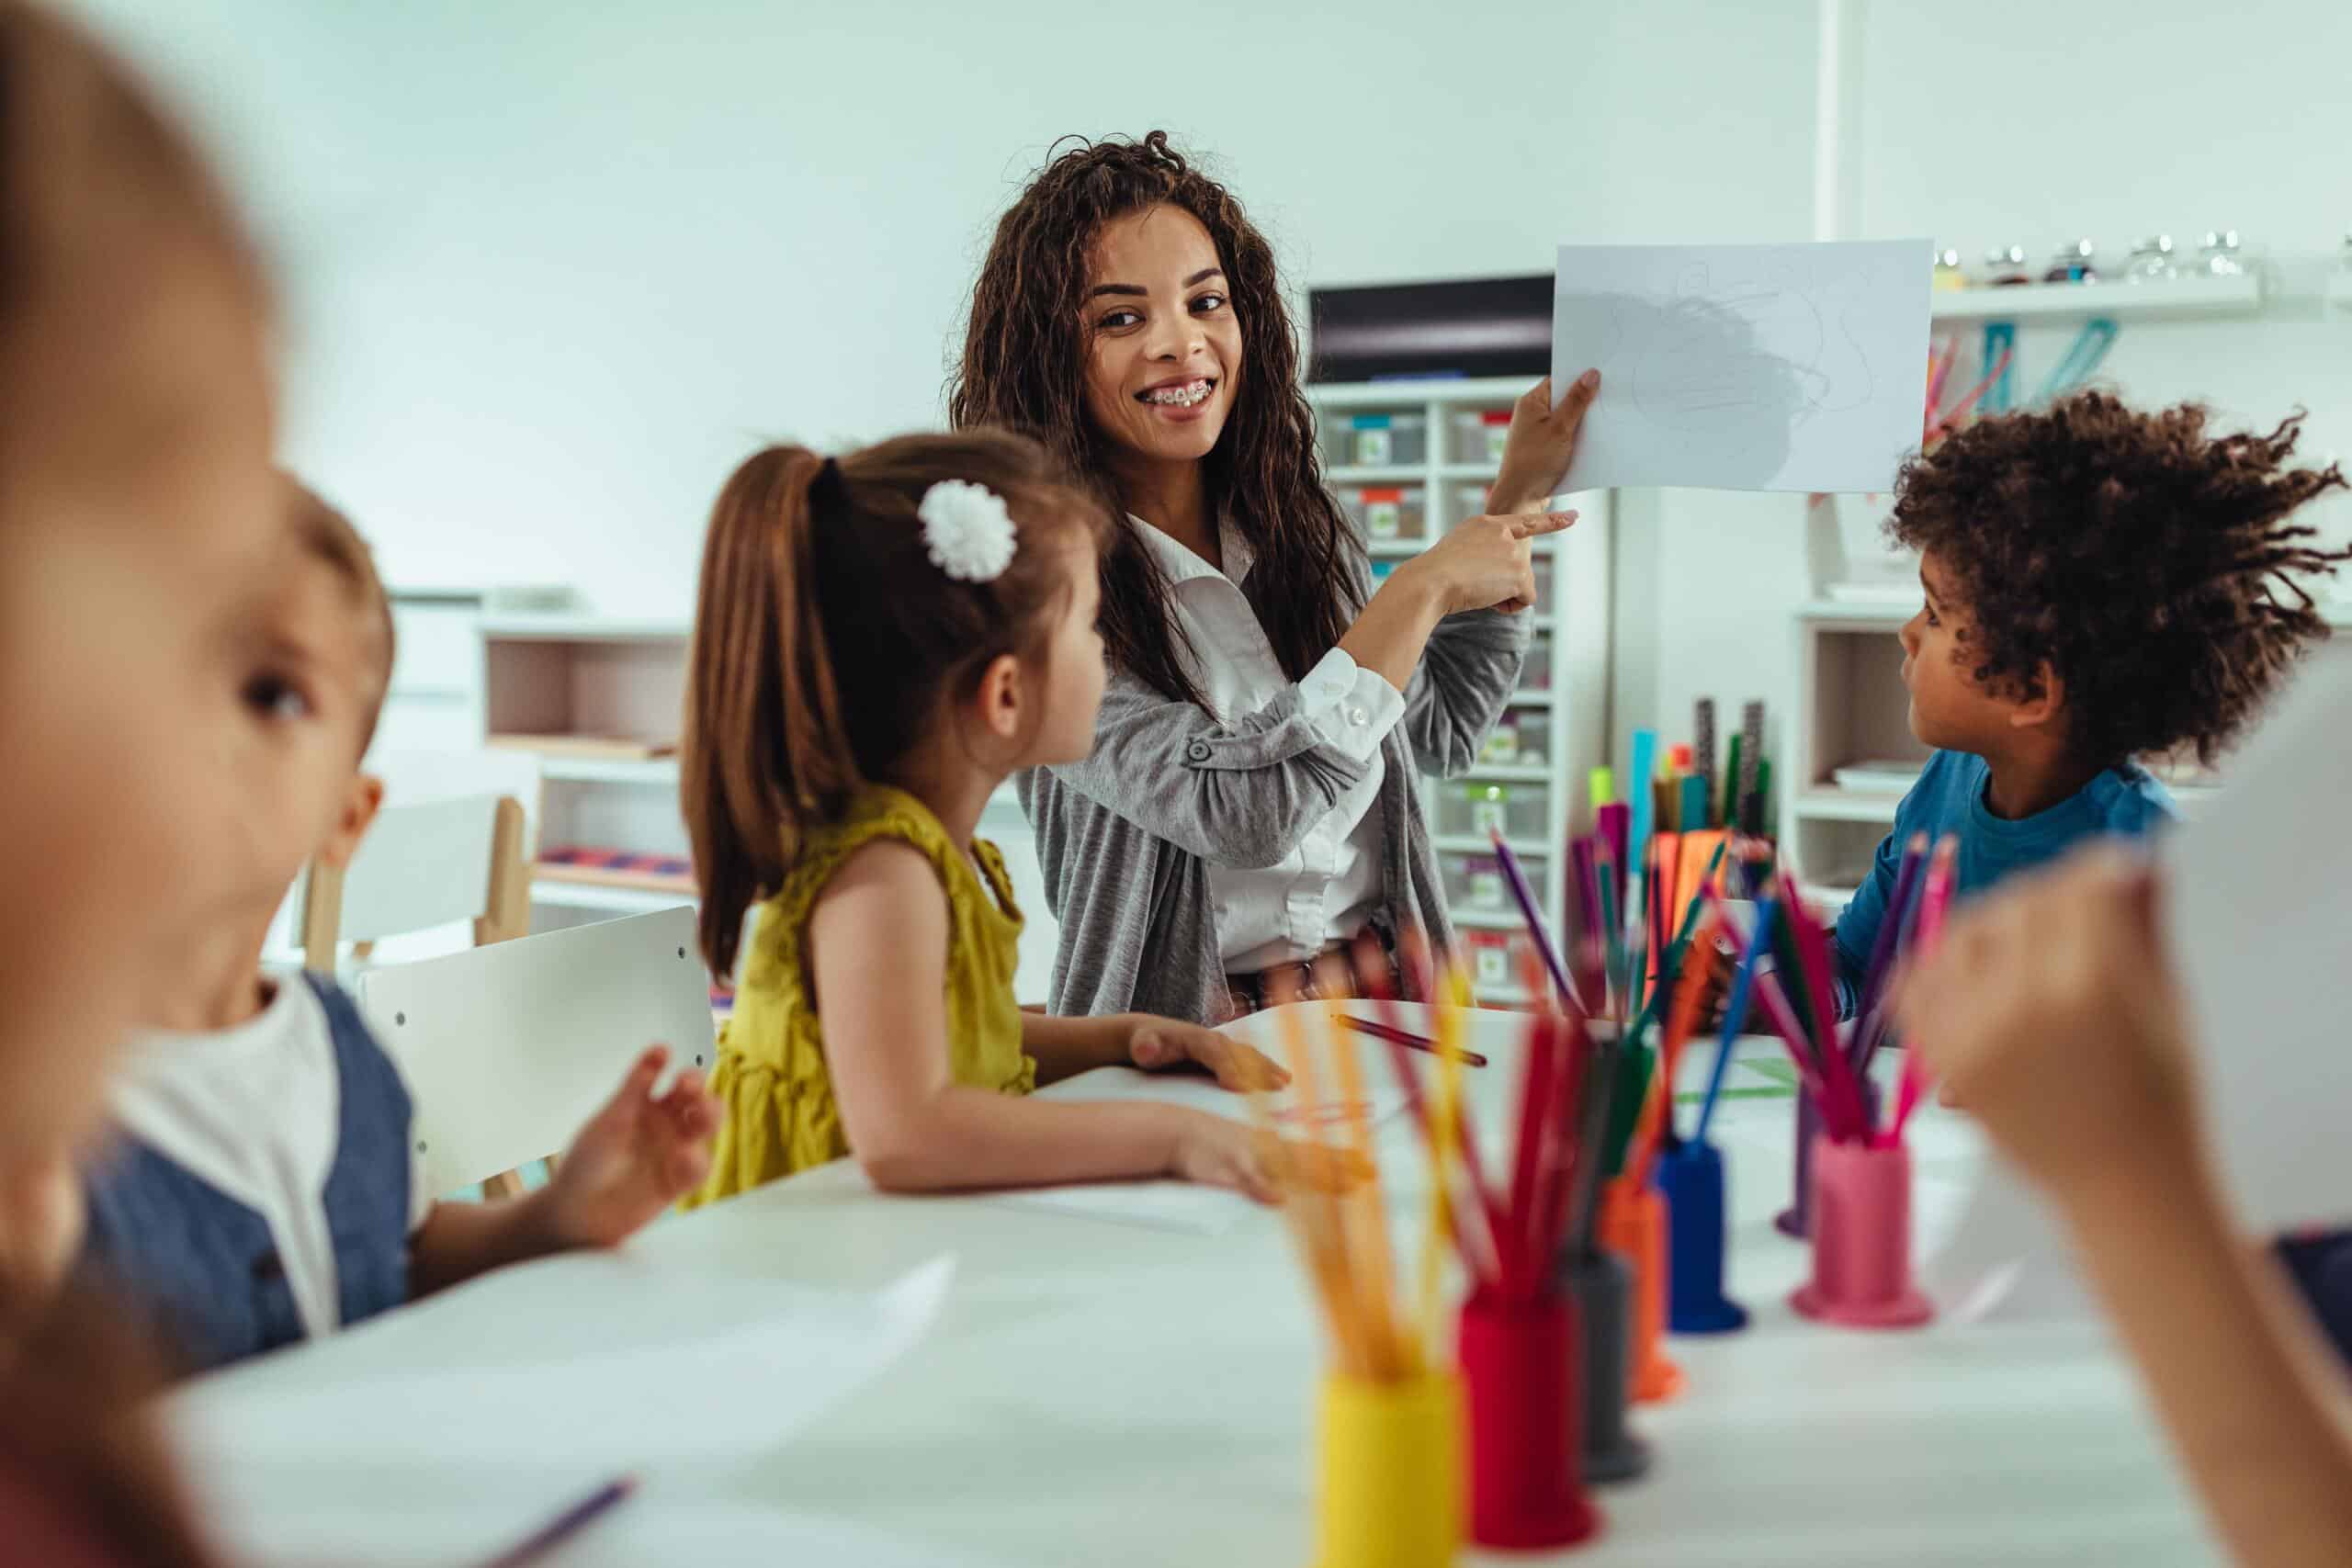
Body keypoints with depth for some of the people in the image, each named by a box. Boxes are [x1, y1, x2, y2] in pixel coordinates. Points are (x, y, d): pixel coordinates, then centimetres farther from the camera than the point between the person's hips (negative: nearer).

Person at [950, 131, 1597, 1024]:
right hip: (1186, 1047, -4)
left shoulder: (1294, 530, 8)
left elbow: (1437, 732, 22)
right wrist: (1423, 588, -14)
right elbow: (1235, 807, -21)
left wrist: (1514, 500, 17)